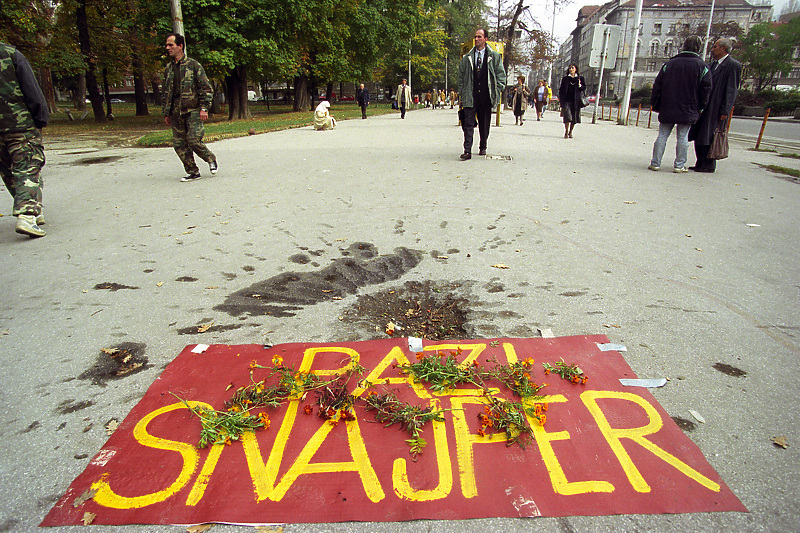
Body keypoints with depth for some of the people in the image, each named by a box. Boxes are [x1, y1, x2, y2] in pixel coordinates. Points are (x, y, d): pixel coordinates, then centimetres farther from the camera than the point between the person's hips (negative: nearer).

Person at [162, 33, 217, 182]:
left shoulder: (193, 65, 0)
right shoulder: (168, 68, 16)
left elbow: (206, 88, -3)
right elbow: (165, 93, 22)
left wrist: (204, 108, -12)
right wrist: (166, 113, 16)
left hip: (193, 110, -6)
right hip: (176, 113, 6)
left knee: (194, 140, -16)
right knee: (179, 144, 1)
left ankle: (211, 159, 12)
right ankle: (192, 172, 11)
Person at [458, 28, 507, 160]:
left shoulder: (494, 57, 6)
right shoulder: (467, 58, 10)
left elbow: (501, 74, 8)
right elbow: (461, 77, 13)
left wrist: (497, 91, -3)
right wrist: (461, 93, 6)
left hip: (486, 96, 0)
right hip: (470, 96, 0)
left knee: (484, 124, 8)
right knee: (468, 123, -9)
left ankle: (483, 147, 23)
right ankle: (467, 151, -12)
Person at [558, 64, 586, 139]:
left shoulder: (580, 78, 11)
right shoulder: (565, 79, 11)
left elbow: (584, 88, 10)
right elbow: (561, 89, 11)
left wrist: (580, 85, -12)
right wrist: (560, 99, 2)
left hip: (576, 101, 1)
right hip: (567, 101, -1)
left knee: (574, 118, 3)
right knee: (567, 116, -15)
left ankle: (570, 132, 15)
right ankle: (566, 133, -12)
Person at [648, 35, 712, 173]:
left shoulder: (669, 64, 5)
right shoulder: (702, 66, 0)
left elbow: (657, 86, 4)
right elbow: (706, 89, -2)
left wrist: (655, 105, 10)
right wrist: (700, 107, 7)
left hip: (667, 110, 1)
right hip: (688, 110, -1)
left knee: (662, 136, 5)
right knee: (683, 137, 2)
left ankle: (655, 163, 4)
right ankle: (679, 165, 4)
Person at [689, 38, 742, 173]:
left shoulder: (733, 65, -7)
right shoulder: (714, 64, 17)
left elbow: (732, 90, -12)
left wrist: (725, 110, -16)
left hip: (716, 108, -8)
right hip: (705, 106, 8)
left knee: (709, 137, -7)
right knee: (699, 136, 9)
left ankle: (709, 165, 2)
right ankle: (701, 163, 17)